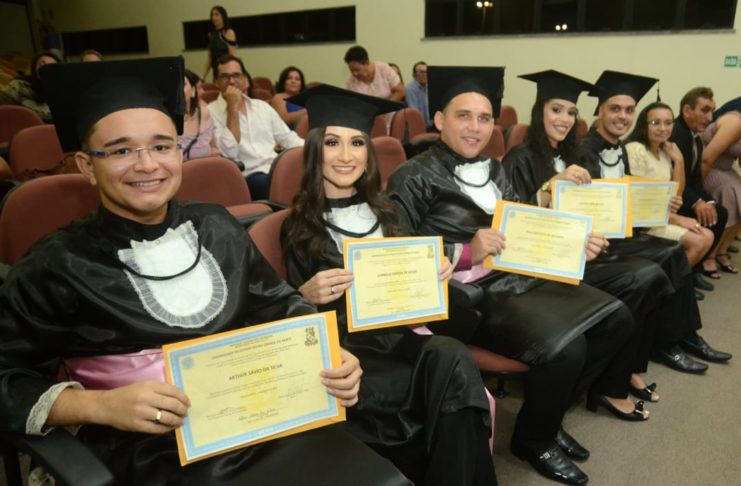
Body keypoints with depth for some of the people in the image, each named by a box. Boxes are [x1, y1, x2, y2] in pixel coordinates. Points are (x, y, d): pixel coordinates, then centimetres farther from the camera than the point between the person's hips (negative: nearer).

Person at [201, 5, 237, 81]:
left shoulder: (229, 33, -4)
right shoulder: (212, 34, 13)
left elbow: (233, 56, -10)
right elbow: (209, 57, 15)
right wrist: (203, 77, 11)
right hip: (216, 72, 6)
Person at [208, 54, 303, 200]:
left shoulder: (262, 106, 19)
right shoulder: (211, 112, 2)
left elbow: (288, 138, 21)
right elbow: (228, 152, -11)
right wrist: (233, 108, -10)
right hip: (247, 177, -5)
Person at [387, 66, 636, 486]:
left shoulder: (494, 170, 16)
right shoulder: (415, 178, -7)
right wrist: (466, 253, -25)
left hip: (522, 277, 9)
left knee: (616, 319, 5)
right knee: (564, 346, -25)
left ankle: (549, 414, 20)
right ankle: (533, 439, 7)